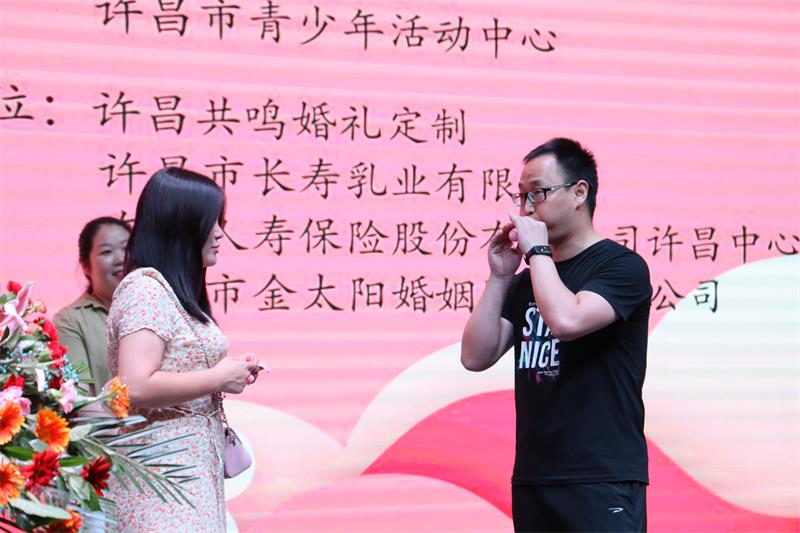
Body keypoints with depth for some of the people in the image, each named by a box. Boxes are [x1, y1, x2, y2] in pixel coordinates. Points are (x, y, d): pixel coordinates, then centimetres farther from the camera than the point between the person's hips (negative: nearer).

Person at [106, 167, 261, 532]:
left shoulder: (176, 291, 17)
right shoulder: (146, 289, -13)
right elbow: (135, 388, -24)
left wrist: (231, 372, 8)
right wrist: (218, 378, -15)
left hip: (195, 467, 10)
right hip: (162, 473, -10)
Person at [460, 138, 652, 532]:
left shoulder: (621, 266, -5)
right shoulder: (526, 281, 14)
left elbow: (566, 321, -23)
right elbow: (476, 357, 6)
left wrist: (537, 249, -10)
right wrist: (499, 276, 0)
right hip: (532, 479, 6)